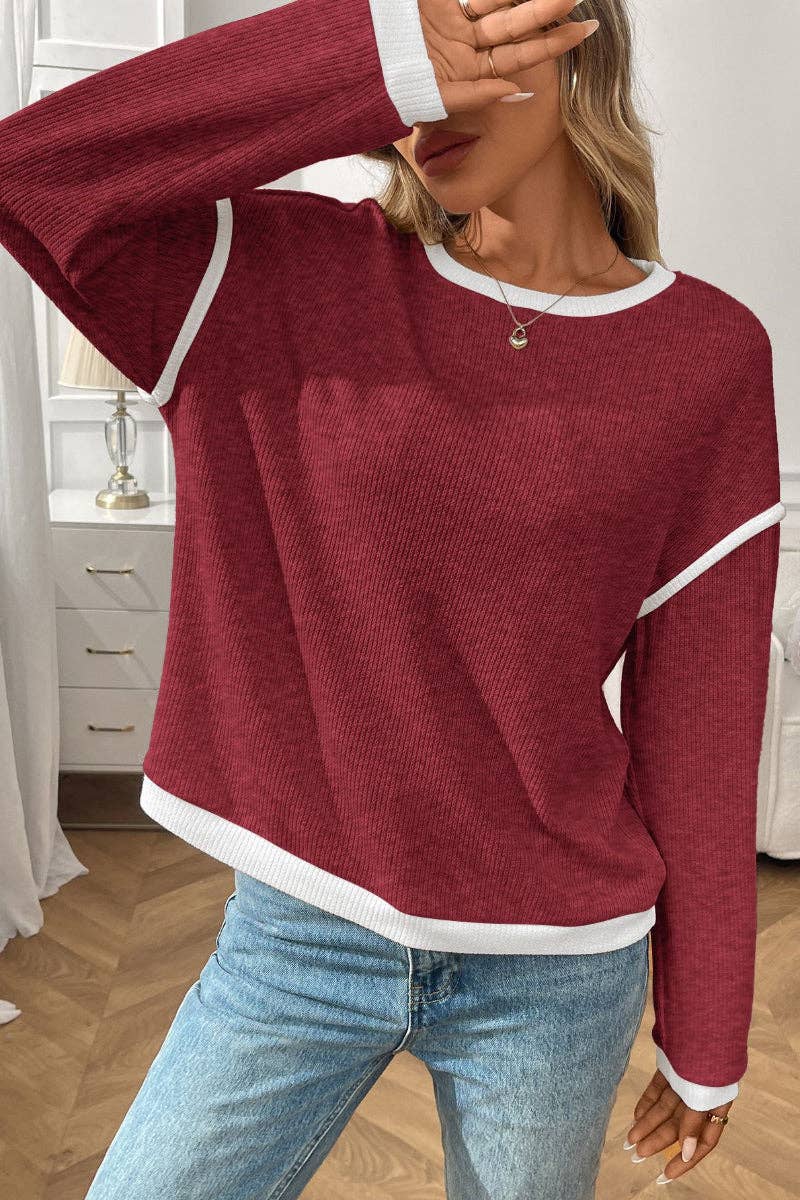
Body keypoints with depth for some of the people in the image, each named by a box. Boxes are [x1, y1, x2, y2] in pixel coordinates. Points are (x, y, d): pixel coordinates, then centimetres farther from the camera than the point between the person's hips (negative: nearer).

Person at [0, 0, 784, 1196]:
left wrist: (705, 1043, 4)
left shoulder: (708, 356, -7)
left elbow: (697, 727, -4)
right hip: (297, 933, 0)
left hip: (555, 965, 1)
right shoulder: (283, 278, -6)